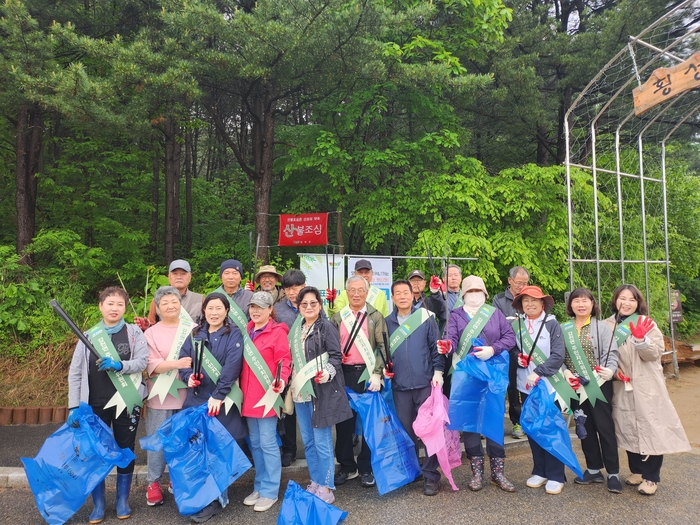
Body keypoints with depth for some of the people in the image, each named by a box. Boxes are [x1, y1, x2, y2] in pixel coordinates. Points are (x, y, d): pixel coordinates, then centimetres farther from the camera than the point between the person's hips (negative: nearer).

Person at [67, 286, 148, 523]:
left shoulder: (134, 332, -1)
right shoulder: (89, 336, 2)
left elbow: (143, 361, -11)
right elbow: (75, 373, 0)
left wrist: (120, 365, -28)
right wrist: (73, 406, -8)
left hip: (126, 402, -1)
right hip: (95, 404, 1)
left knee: (126, 450, 9)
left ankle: (123, 500, 26)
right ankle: (98, 503, 24)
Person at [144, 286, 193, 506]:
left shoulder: (192, 328, 3)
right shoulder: (151, 333, 2)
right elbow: (151, 365, -8)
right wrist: (176, 363, -25)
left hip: (188, 394, 1)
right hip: (161, 396, 0)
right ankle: (153, 483, 25)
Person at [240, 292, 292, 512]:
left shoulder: (277, 331, -7)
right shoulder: (247, 331, 11)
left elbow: (284, 360, -11)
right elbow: (243, 362, 15)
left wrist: (281, 380, -28)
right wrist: (240, 388, 7)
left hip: (266, 395, -6)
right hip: (248, 395, 7)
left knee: (268, 443, 0)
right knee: (255, 443, 15)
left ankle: (270, 491, 13)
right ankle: (259, 486, 28)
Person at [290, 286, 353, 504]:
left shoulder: (326, 326, -9)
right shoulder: (297, 329, 11)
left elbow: (336, 355, -13)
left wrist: (328, 372, -29)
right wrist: (291, 385, 14)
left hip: (322, 391, -7)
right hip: (300, 391, 7)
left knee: (322, 442, 0)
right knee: (308, 441, 15)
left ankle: (326, 488, 13)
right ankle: (315, 483, 29)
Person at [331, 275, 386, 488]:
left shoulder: (376, 316, 3)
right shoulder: (338, 318, 9)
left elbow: (382, 347, -4)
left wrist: (377, 374, -14)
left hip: (368, 374, -2)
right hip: (344, 374, 2)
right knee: (344, 421, 8)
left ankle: (367, 468, 19)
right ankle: (347, 467, 23)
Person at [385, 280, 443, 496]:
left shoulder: (426, 317, -1)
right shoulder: (388, 322, 6)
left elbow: (436, 346, -1)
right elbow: (384, 350, 12)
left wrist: (438, 372, -7)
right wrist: (384, 368, -2)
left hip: (425, 383, -2)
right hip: (400, 385, 3)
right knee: (406, 430, 12)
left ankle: (430, 475, 14)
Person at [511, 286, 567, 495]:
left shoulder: (552, 323, -7)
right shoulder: (516, 325, 3)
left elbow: (558, 356, -13)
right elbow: (511, 351, 10)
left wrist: (538, 372, -20)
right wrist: (517, 358, -11)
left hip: (548, 384, -3)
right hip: (525, 385, 4)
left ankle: (555, 476, 16)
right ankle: (539, 471, 24)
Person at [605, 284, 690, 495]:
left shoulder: (646, 324, -2)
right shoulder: (607, 325, 4)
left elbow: (654, 353, -10)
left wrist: (641, 339, -27)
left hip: (646, 387, -2)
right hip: (622, 387, 3)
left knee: (650, 429, -1)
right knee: (629, 430, 10)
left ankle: (651, 477, 12)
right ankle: (637, 470, 27)